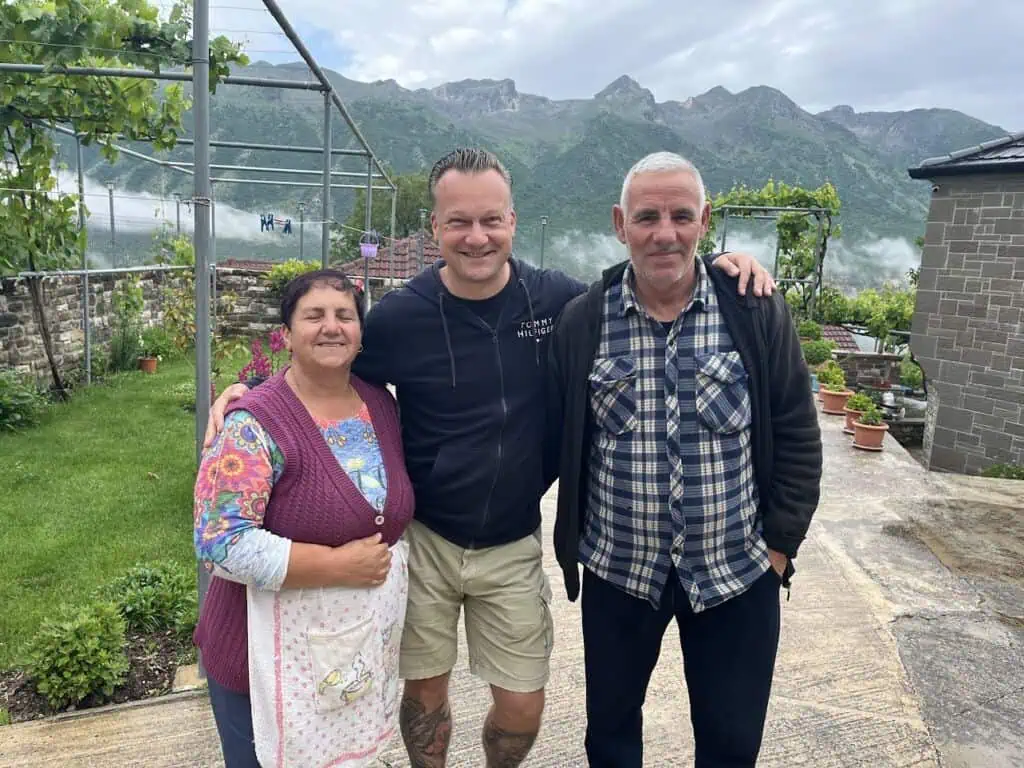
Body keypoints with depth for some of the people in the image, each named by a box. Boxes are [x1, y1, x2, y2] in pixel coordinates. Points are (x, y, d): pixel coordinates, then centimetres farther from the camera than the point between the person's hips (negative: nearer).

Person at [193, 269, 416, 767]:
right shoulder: (255, 424, -19)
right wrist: (339, 565, -23)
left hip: (366, 651, 6)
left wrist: (382, 558, 0)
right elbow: (220, 544, -24)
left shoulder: (382, 404, 0)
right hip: (271, 660, -5)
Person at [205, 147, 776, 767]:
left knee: (522, 711, 13)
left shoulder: (558, 298, -9)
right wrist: (248, 391, -13)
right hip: (423, 541, -1)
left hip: (513, 548, 1)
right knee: (425, 690, 17)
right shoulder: (400, 315, -12)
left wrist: (718, 268, -6)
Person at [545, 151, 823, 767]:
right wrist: (572, 542, 2)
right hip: (617, 571, 1)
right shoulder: (581, 321, -4)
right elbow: (558, 441, 1)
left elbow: (798, 436, -1)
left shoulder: (759, 313, -7)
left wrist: (781, 544, -3)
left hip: (738, 572, 0)